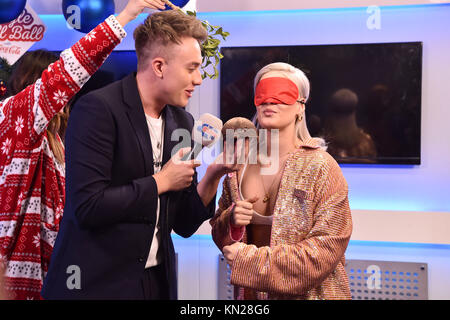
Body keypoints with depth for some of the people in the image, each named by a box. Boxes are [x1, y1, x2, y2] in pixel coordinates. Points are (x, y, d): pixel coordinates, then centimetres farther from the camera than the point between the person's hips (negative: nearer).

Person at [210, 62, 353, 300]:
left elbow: (328, 248, -19)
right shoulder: (239, 166, 0)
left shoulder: (320, 167, -13)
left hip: (308, 293, -4)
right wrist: (232, 221, -13)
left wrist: (254, 259, -21)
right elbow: (219, 234, 10)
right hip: (250, 294, 4)